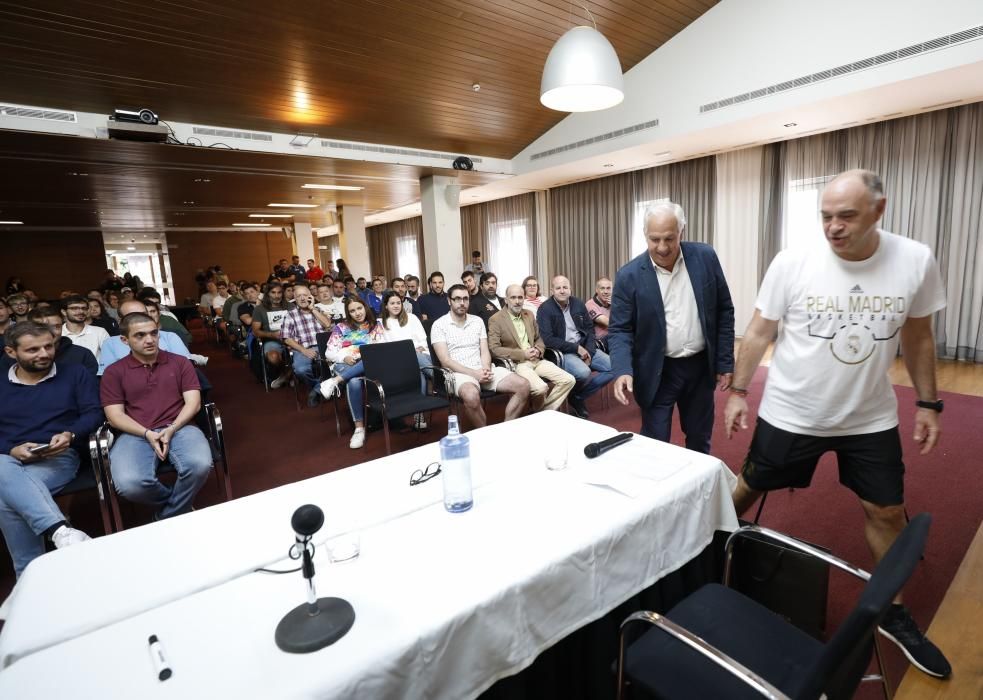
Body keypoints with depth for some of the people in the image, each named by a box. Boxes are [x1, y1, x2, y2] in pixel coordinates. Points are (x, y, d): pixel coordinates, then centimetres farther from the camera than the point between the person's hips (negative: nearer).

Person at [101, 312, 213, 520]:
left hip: (179, 428, 0)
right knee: (129, 484, -31)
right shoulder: (114, 372, 11)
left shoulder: (180, 362, 12)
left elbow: (193, 402, 5)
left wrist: (171, 430, -12)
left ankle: (168, 519, -3)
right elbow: (115, 416, 4)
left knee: (200, 465, -31)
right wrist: (147, 434, -13)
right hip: (136, 434, 0)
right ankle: (180, 503, 2)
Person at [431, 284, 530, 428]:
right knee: (471, 396, -40)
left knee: (523, 385, -15)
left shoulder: (477, 321, 14)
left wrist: (486, 369, -14)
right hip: (459, 372, -5)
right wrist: (474, 373, -18)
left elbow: (485, 352, 9)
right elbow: (445, 360, -8)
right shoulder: (439, 325, 0)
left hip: (483, 370, 5)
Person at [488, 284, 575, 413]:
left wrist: (538, 350, -3)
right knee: (541, 388, -31)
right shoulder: (495, 320, -4)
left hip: (537, 360, 7)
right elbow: (494, 349, -12)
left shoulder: (529, 314, 15)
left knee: (569, 380, -10)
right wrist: (522, 354, -16)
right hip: (516, 363, -6)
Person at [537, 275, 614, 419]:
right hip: (562, 352, -6)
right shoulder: (545, 309, -9)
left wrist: (589, 351, -7)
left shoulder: (579, 304, 8)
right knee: (583, 372, -34)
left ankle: (579, 397, 3)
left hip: (584, 347, 7)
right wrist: (576, 348, -18)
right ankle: (574, 396, 3)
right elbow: (548, 340, -17)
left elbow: (590, 329, 11)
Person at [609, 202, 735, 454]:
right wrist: (623, 370, -25)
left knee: (700, 441, 20)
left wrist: (725, 362, 1)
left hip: (701, 366, 3)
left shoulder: (705, 258, -5)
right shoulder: (629, 276, -13)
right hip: (658, 372, -3)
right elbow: (619, 329, -9)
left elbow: (724, 311, 2)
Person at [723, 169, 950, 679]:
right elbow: (758, 333, -7)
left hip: (871, 419, 3)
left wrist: (927, 403, 6)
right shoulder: (791, 263, -16)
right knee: (747, 489, 12)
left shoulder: (917, 261, -9)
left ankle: (892, 613, 38)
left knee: (886, 512, 15)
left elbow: (917, 337, 4)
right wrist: (738, 392, -6)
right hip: (789, 414, -2)